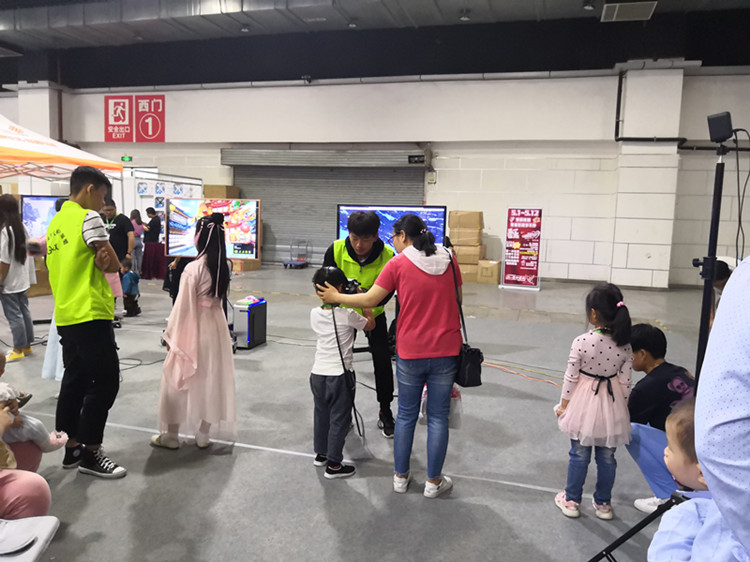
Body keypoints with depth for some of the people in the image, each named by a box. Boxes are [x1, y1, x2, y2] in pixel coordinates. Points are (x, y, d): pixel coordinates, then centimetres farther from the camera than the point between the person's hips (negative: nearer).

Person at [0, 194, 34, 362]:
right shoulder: (22, 227, 3)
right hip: (23, 280, 8)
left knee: (14, 316, 1)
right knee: (24, 312, 14)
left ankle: (19, 350, 10)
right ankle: (27, 345, 23)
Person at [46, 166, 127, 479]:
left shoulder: (56, 221, 17)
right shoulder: (88, 217, -10)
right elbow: (114, 265, -11)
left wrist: (95, 262, 3)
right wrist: (104, 262, 7)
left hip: (66, 315, 9)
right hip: (90, 314, -9)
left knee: (74, 380, 13)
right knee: (105, 381, -3)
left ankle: (71, 449, 20)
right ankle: (89, 452, 4)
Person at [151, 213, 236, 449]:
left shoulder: (193, 268, -18)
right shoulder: (223, 266, 0)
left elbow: (182, 306, -15)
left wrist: (171, 335, -5)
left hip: (194, 329, -6)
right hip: (216, 326, 6)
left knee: (178, 381, 10)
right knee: (211, 380, 13)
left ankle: (171, 434, 20)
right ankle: (203, 435, 23)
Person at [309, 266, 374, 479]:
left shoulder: (314, 313, -2)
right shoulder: (347, 315, -16)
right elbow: (370, 324, 1)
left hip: (318, 373, 5)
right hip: (340, 376, -5)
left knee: (321, 415, 21)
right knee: (339, 421, 6)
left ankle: (321, 454, 37)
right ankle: (333, 465, 14)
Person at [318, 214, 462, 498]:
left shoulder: (398, 264, -8)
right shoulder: (449, 260, 1)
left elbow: (370, 299, -6)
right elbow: (457, 298, 11)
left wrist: (336, 297, 7)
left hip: (410, 352, -2)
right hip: (446, 350, 2)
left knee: (406, 415, 15)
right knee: (438, 416, 11)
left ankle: (400, 476, 28)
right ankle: (434, 481, 22)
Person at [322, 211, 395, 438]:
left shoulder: (388, 256, -26)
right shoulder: (336, 250, -23)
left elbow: (385, 292, -25)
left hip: (374, 314, -1)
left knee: (382, 361, -3)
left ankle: (385, 413, 17)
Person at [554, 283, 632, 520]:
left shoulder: (581, 342, -20)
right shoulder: (624, 346, -10)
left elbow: (570, 377, -13)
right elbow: (625, 382, -5)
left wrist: (563, 404, 0)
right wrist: (623, 408, 9)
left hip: (584, 404, -2)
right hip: (612, 407, 3)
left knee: (579, 455, 13)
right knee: (607, 457, 17)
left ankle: (571, 500, 27)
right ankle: (603, 504, 31)